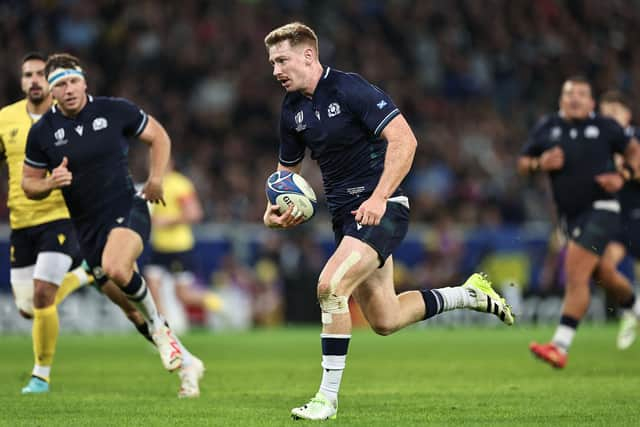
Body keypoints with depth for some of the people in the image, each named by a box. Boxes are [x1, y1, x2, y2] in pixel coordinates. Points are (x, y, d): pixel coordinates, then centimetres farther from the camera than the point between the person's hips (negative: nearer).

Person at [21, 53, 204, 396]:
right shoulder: (42, 132, -1)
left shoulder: (115, 111, -4)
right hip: (88, 227, 3)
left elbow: (159, 136, 10)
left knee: (117, 269, -33)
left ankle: (159, 326, -8)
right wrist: (51, 183, -13)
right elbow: (29, 185, 9)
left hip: (127, 209, -3)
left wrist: (156, 179, -5)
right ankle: (185, 361, 18)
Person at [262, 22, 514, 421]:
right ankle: (469, 293, 33)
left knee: (331, 286, -26)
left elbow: (404, 139, -21)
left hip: (380, 209, -9)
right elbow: (288, 167, 22)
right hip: (345, 213, 9)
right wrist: (275, 208, 3)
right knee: (385, 320, 10)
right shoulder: (292, 109, 8)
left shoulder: (350, 89, -15)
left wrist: (379, 197, -27)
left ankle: (328, 396, -18)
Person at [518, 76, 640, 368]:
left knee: (575, 273, -18)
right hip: (570, 215, 5)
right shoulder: (547, 128, 6)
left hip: (601, 209, -5)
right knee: (604, 276, 17)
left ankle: (560, 347, -23)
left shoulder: (604, 126, -1)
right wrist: (540, 164, -10)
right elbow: (522, 165, 12)